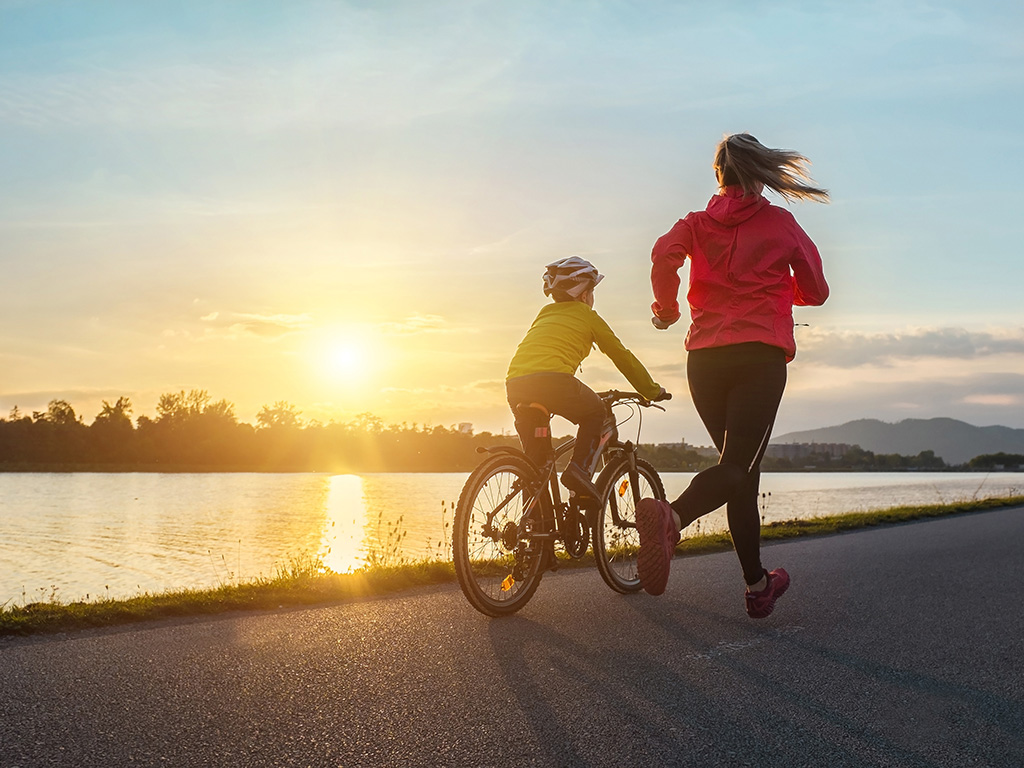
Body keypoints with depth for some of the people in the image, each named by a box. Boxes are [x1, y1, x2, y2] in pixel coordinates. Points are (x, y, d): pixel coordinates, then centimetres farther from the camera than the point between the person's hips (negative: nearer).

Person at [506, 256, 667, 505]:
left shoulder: (545, 313, 33)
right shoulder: (588, 316, 18)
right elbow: (622, 356, 23)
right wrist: (653, 390, 34)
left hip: (515, 383, 5)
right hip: (553, 379, -5)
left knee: (535, 455, 19)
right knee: (595, 413, 23)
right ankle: (580, 469, 3)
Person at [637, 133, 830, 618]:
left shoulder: (696, 224, 14)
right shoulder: (781, 223, 11)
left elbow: (663, 256, -7)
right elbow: (815, 291, 15)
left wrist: (666, 307, 9)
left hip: (704, 358, 4)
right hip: (760, 356, -3)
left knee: (742, 469, 14)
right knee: (737, 466, -13)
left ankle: (757, 586, 19)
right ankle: (671, 516, -44)